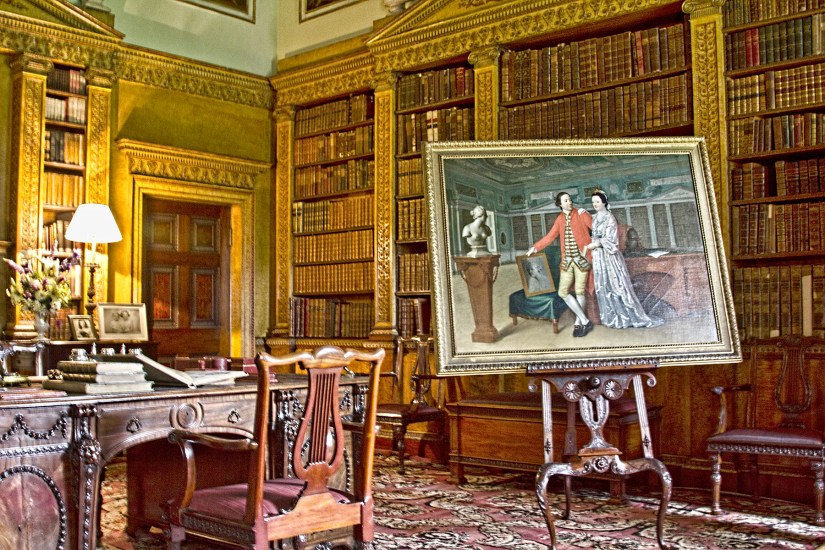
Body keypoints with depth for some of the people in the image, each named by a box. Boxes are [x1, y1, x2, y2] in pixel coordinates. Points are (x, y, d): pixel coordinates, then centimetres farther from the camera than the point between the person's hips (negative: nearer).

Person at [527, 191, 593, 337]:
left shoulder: (580, 214, -1)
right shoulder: (559, 219, 12)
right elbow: (550, 237, 16)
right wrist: (534, 248, 14)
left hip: (581, 259, -5)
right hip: (567, 260, 5)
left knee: (580, 292, -2)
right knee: (563, 292, -2)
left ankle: (578, 323, 13)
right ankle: (585, 321, 6)